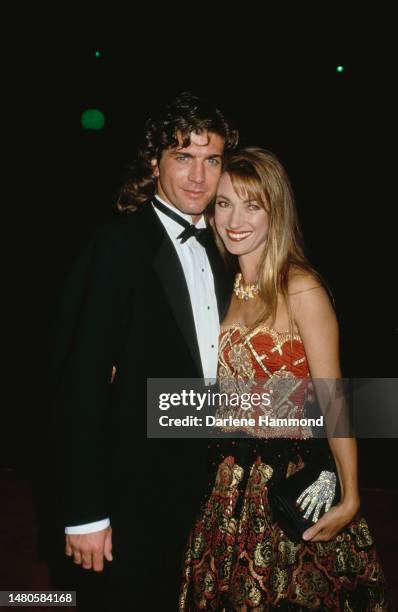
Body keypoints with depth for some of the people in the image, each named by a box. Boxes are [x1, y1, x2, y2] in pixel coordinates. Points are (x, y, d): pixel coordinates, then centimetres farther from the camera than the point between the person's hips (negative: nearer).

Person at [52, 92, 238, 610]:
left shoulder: (216, 253, 6)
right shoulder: (118, 247, -17)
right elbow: (80, 383, -20)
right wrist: (85, 513, -19)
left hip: (206, 489, 7)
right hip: (137, 494, -7)